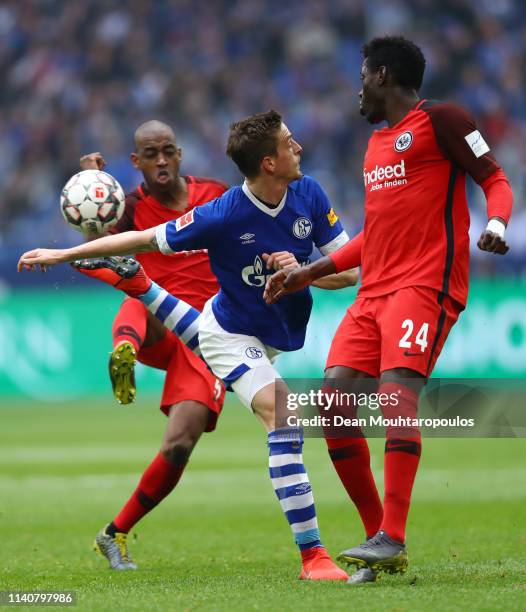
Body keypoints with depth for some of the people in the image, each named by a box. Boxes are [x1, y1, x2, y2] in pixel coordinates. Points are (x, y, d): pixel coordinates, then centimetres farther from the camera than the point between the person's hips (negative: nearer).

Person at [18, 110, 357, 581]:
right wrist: (63, 254, -15)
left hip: (278, 329, 7)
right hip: (232, 334, -6)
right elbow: (146, 239, -19)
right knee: (281, 418, -26)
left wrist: (300, 274, -31)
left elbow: (350, 269, -11)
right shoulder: (223, 216, -31)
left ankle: (137, 284, 60)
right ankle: (312, 556, -27)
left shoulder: (309, 196, -17)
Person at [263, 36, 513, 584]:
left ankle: (392, 539, -31)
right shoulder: (376, 143, 25)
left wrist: (496, 223, -25)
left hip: (426, 284, -9)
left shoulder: (439, 120, 0)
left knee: (397, 388, -25)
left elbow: (495, 180, -3)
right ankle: (380, 539, 3)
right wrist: (308, 274, 28)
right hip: (374, 290, 9)